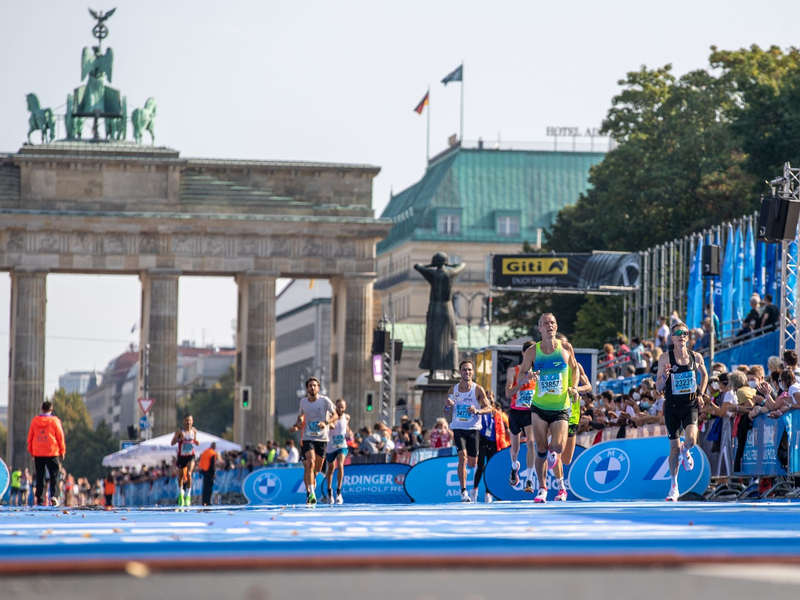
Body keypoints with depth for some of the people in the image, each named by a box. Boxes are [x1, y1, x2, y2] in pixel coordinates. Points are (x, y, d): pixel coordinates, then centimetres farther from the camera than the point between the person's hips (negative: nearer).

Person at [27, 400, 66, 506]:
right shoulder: (55, 421, -4)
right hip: (52, 453, -3)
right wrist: (62, 451, 7)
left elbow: (30, 437, 8)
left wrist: (31, 450, 18)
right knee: (54, 475, 1)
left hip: (37, 453, 3)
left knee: (39, 477, 7)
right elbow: (60, 437, -2)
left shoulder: (35, 421, 4)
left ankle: (39, 499, 3)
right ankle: (54, 495, -18)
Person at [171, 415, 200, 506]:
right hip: (181, 457, 0)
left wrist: (197, 442, -6)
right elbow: (172, 443, -13)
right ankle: (180, 494, 37)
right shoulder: (179, 432, -8)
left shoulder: (194, 431, 1)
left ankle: (188, 496, -14)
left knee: (189, 474, -19)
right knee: (181, 476, 13)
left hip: (191, 456, 0)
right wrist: (179, 438, -31)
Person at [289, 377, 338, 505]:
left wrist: (326, 422, -25)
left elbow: (335, 415, -6)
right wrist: (296, 426, 3)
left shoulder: (325, 400, -3)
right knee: (310, 463, -22)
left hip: (322, 438, 0)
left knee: (317, 469, 6)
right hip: (307, 438, 0)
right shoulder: (303, 402, 6)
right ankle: (311, 493, -27)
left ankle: (310, 491, 31)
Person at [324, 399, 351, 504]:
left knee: (340, 465, -22)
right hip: (331, 447, 0)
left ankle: (339, 492, -20)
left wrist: (349, 433, -4)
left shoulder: (347, 417, 0)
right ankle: (329, 491, 35)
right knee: (331, 468, 13)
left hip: (342, 446, 0)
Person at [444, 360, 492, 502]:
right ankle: (463, 491, -17)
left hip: (473, 429, 0)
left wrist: (477, 411, -23)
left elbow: (489, 408, -4)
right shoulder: (452, 390, 4)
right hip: (458, 428, 0)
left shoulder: (478, 390, -3)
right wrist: (447, 406, -11)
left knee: (472, 463, 5)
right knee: (462, 457, -18)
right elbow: (448, 412, 12)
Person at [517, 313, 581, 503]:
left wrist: (574, 387, -1)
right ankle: (542, 488, 13)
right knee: (541, 449, -2)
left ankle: (552, 453, 22)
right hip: (539, 407, 0)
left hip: (561, 408, 0)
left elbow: (575, 368, 16)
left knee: (558, 447, -17)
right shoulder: (532, 351, -3)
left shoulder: (566, 348, -1)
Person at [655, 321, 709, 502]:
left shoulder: (696, 357, -1)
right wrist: (664, 377, -25)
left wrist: (701, 394, 7)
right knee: (674, 447, 4)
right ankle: (673, 487, 18)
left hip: (690, 405, 0)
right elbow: (658, 388, -4)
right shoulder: (665, 358, -6)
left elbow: (704, 375, 20)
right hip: (672, 406, 0)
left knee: (691, 440, -22)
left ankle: (685, 452, 18)